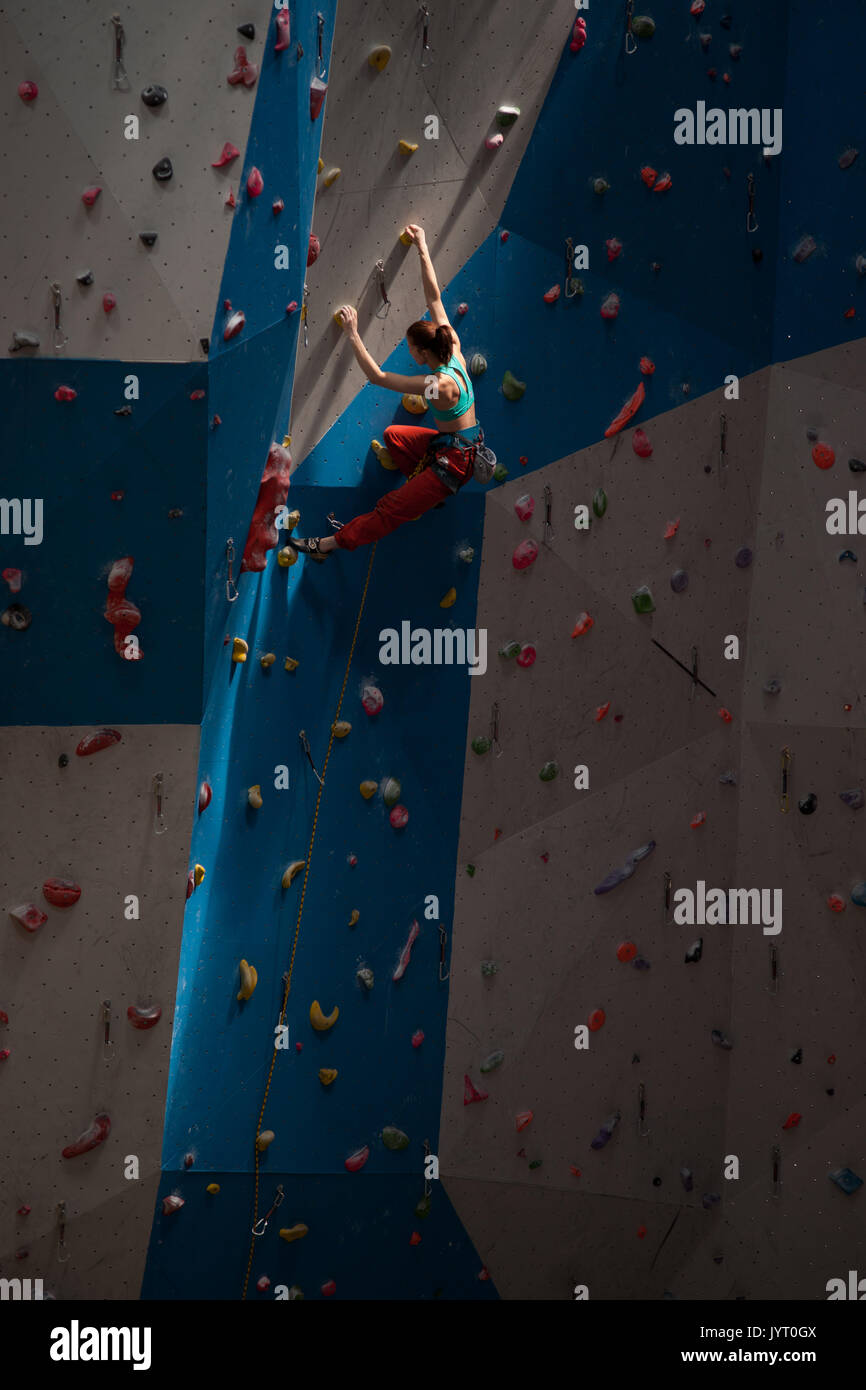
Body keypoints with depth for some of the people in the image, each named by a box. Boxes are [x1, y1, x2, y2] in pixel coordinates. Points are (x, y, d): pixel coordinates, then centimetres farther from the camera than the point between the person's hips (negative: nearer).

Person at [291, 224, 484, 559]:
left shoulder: (440, 385, -30)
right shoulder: (452, 348, -8)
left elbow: (377, 377, -27)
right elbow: (434, 297, -1)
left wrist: (353, 335, -22)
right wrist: (423, 249, 2)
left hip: (456, 457, -9)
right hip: (451, 441, 9)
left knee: (391, 506, -8)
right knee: (393, 434, 26)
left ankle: (332, 542, -6)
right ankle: (431, 491, 24)